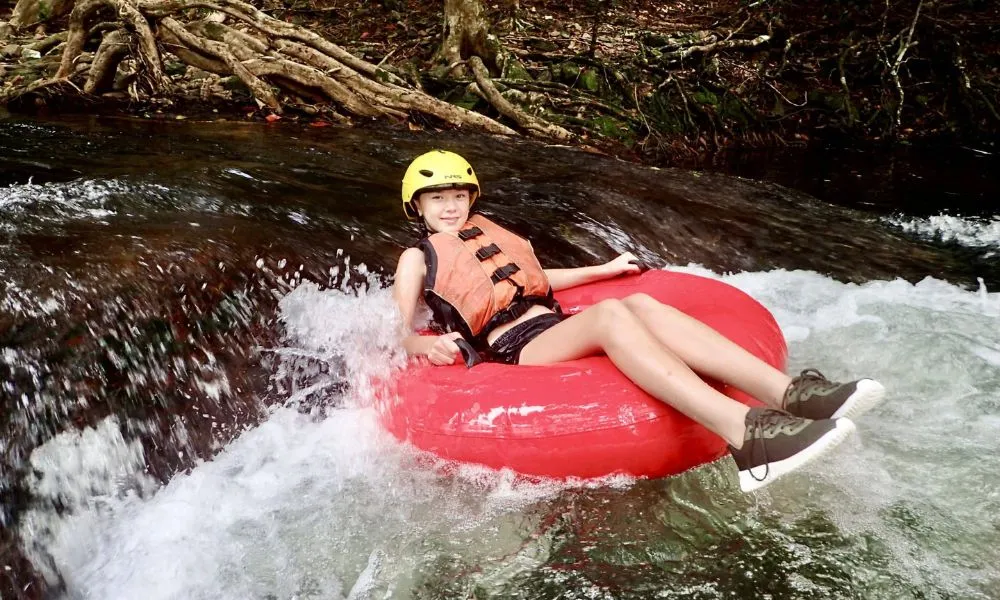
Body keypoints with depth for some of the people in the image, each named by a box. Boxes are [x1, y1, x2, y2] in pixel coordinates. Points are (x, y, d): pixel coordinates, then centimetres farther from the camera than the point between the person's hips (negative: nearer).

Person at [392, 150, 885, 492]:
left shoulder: (489, 232, 29)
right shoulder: (417, 258, 12)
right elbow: (398, 336, 5)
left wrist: (603, 270, 31)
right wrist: (431, 346, -19)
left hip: (557, 329, 6)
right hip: (518, 355, -6)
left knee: (641, 304, -24)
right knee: (610, 314, -34)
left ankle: (789, 394, -40)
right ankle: (746, 434, -55)